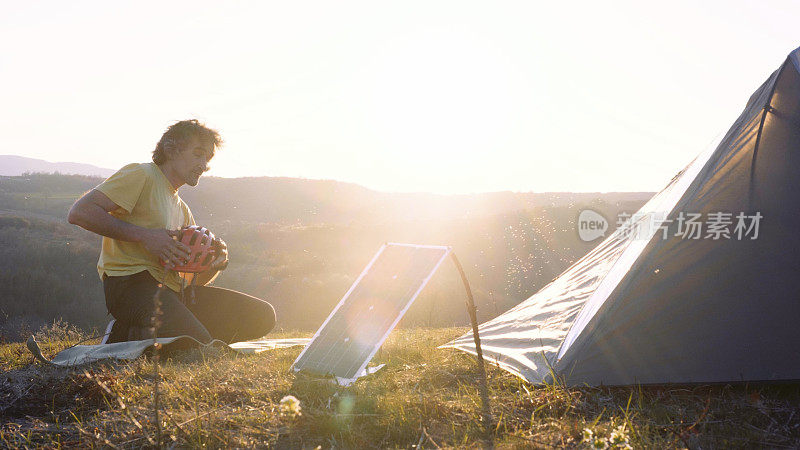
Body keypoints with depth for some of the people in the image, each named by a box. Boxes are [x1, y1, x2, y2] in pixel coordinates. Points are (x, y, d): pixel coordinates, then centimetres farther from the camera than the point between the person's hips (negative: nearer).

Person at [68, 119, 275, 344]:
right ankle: (123, 336, -4)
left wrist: (216, 261, 3)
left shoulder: (183, 210, 28)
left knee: (262, 315, -5)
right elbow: (79, 212, -12)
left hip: (172, 289, 9)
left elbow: (196, 278, 27)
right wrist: (144, 235, -15)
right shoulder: (141, 175, 3)